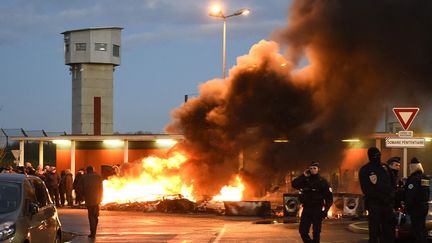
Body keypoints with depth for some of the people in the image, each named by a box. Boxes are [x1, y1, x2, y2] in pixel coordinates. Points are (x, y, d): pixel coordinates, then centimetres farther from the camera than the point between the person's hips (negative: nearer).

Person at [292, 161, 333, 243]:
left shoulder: (322, 182, -1)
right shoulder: (305, 180, 8)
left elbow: (329, 197, -3)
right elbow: (294, 184, -3)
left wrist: (325, 210, -12)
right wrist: (303, 176, -6)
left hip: (317, 210, -3)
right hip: (306, 209, 3)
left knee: (316, 232, 1)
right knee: (302, 230, 0)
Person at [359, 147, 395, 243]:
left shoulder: (384, 167, 16)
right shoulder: (365, 170, -3)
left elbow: (389, 184, 20)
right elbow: (366, 189, -11)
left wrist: (391, 198, 6)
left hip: (387, 203, 6)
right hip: (374, 203, -6)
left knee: (388, 227, 8)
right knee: (374, 228, -5)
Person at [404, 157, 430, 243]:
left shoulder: (413, 178, -16)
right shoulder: (425, 178, 11)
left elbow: (410, 196, -20)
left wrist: (407, 207, -15)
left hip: (416, 208, -9)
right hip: (424, 206, 9)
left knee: (416, 230, -7)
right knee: (422, 228, 16)